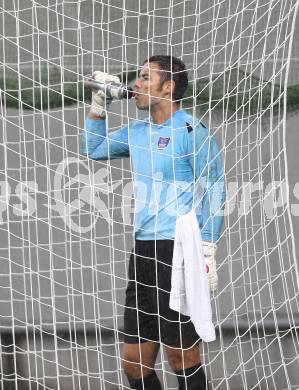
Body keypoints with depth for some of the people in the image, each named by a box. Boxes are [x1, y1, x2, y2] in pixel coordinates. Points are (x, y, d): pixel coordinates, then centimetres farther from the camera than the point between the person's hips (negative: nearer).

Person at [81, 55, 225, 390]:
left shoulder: (191, 131, -6)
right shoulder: (137, 132, 15)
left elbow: (213, 194, -8)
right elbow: (92, 149, 31)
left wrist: (207, 253, -15)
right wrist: (99, 103, 17)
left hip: (179, 250, -7)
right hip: (143, 250, 7)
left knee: (181, 356, -6)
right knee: (134, 363, 6)